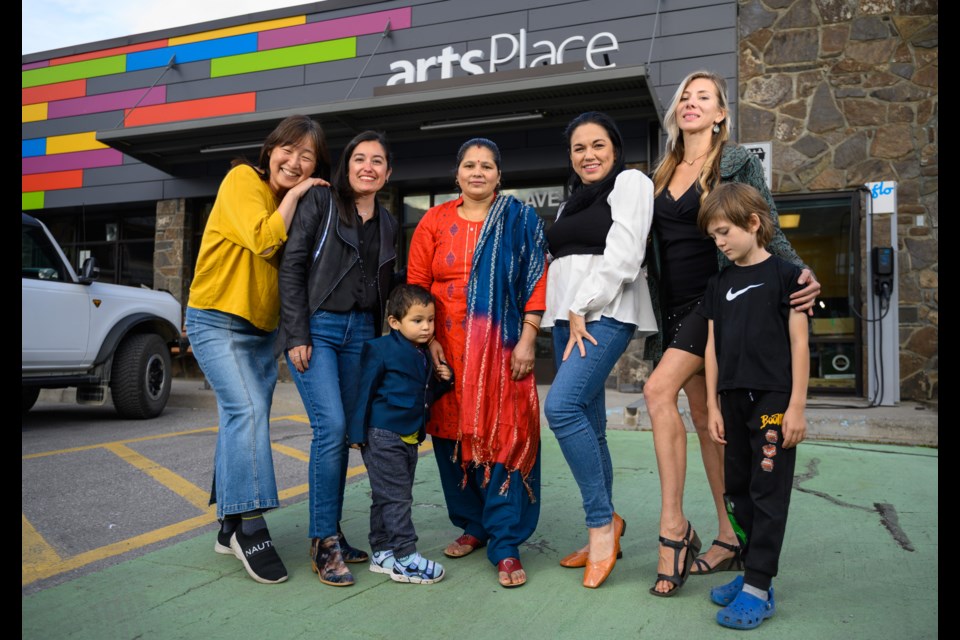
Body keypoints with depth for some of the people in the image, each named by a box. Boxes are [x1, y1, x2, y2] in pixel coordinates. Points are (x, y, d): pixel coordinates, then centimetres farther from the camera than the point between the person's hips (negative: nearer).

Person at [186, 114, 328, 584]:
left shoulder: (299, 204, 11)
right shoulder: (242, 180, -8)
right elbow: (262, 240, -24)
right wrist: (294, 195, -14)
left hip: (262, 327, 7)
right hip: (217, 320, -7)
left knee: (244, 420, 9)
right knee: (248, 410, -20)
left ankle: (231, 528, 19)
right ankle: (250, 526, -15)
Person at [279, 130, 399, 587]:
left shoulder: (387, 224, 15)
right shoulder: (321, 200, -1)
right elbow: (291, 266, -7)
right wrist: (297, 335, -13)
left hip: (360, 331, 5)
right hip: (315, 326, -5)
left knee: (342, 432, 7)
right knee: (331, 426, -15)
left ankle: (330, 533, 18)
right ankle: (324, 541, -3)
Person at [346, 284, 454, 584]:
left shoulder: (424, 355, 12)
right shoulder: (381, 349, -11)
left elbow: (426, 396, 21)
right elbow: (365, 390, -11)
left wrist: (442, 381, 1)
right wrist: (358, 432, -12)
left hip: (409, 437, 8)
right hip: (383, 436, -8)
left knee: (386, 498, 15)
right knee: (395, 497, -4)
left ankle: (382, 553, 24)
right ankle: (405, 558, 3)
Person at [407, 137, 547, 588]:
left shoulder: (521, 221, 5)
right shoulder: (435, 221, 9)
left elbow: (537, 281, 0)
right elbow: (416, 284, 6)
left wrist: (527, 340, -8)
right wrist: (428, 339, -3)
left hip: (502, 349, -2)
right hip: (448, 349, 3)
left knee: (504, 437, -5)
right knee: (452, 435, 7)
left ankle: (505, 546, 3)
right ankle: (472, 526, 25)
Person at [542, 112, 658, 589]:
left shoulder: (630, 182, 3)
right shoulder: (574, 199, 26)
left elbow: (622, 255, -10)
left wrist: (583, 309, -13)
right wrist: (568, 315, 9)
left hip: (606, 313, -8)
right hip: (568, 318, 8)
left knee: (562, 406, -23)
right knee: (587, 425, 7)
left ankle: (601, 522, -10)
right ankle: (605, 529, 17)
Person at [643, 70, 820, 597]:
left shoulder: (738, 163, 0)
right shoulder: (662, 175, 15)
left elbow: (769, 232, -3)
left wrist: (802, 274, -19)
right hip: (674, 306, 6)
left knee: (660, 390, -22)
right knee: (703, 416, 6)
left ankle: (673, 525, -12)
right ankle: (729, 538, 16)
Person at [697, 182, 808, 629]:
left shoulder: (785, 274, -3)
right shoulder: (719, 284, 11)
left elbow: (799, 342, -5)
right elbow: (713, 348, 11)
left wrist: (796, 405, -9)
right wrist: (713, 406, 8)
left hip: (774, 399, -5)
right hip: (733, 399, 6)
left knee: (769, 493, -1)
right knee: (738, 490, 11)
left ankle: (759, 588, 5)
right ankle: (750, 571, 23)